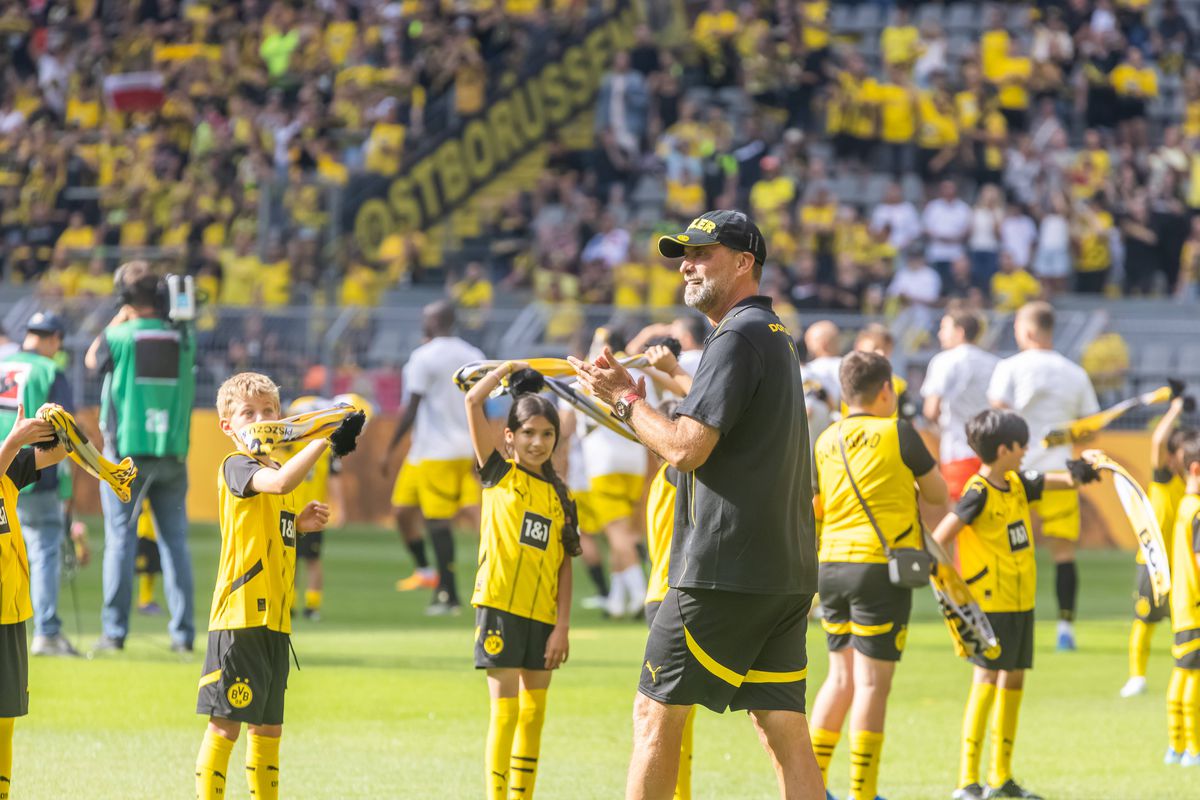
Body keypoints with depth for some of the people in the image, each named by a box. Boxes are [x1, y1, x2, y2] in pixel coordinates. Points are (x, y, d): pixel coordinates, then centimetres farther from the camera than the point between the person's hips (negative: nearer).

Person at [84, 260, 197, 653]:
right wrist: (169, 311, 14)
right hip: (172, 454, 3)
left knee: (120, 540, 1)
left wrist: (118, 320, 16)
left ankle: (114, 631, 0)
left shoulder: (119, 337, -9)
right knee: (175, 540, 6)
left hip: (125, 455, -2)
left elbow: (91, 359, 11)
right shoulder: (183, 338, -1)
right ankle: (183, 632, 3)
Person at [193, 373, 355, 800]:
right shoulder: (236, 466, -9)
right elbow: (279, 483, -32)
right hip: (240, 617, -9)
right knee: (226, 722, -8)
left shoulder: (276, 468, 18)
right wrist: (322, 439, -29)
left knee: (268, 727, 14)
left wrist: (299, 523, 9)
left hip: (274, 619, 9)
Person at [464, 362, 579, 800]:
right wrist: (510, 368, 3)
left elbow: (564, 566, 8)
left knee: (533, 714, 7)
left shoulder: (560, 496, 10)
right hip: (500, 608, -4)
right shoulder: (499, 475, 2)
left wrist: (562, 627, 0)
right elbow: (473, 401, -6)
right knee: (505, 711, -7)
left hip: (543, 616, 4)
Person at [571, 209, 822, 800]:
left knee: (656, 716, 0)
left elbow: (686, 448, -18)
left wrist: (626, 399, -3)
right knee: (786, 733, 4)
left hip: (726, 569, -9)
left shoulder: (738, 337, -11)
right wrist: (631, 394, 18)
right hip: (787, 572, 9)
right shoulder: (776, 336, 20)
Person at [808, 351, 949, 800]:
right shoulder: (898, 434, -6)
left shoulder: (826, 442, 8)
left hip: (832, 565, 6)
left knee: (841, 676, 15)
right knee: (872, 682, -3)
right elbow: (938, 495, 3)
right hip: (881, 566, -6)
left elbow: (815, 508, 17)